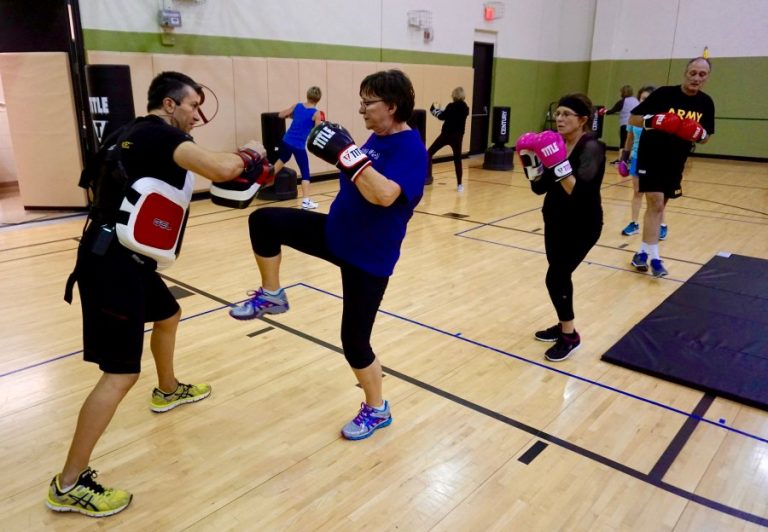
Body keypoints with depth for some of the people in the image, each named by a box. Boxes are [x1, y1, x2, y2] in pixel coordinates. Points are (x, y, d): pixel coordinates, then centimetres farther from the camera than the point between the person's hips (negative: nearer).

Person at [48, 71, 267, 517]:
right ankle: (70, 484, 4)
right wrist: (249, 154, -7)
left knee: (168, 315, 31)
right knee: (121, 375, -7)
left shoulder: (141, 133, 16)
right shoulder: (161, 132, -13)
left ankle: (168, 390, 54)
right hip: (113, 262, -11)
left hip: (121, 255, 11)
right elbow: (222, 169, -29)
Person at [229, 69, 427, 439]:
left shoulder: (410, 148, -19)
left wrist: (347, 154, -33)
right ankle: (271, 295, 15)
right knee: (264, 221, -5)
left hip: (369, 255, -8)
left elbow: (384, 195, -35)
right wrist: (342, 153, 6)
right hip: (335, 233, 8)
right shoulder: (377, 138, 7)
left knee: (354, 339, 2)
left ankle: (377, 411, 27)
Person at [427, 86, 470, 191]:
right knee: (457, 159, 10)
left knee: (429, 153, 9)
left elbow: (442, 116, -2)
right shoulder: (465, 108, 5)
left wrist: (434, 110, 16)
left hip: (446, 134, -4)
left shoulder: (451, 106, -11)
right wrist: (440, 111, 26)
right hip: (457, 136, 4)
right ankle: (459, 185, 6)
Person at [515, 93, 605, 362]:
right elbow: (540, 188, 1)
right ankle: (563, 326, 34)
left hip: (582, 226, -7)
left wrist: (559, 165, -39)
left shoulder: (591, 148, -19)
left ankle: (570, 336, 10)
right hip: (555, 221, 7)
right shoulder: (556, 143, 2)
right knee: (560, 275, 16)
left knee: (555, 277, -8)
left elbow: (578, 190, -31)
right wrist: (531, 162, -13)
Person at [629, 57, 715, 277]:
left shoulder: (706, 103, 2)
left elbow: (706, 137, 10)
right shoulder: (664, 93, -11)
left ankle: (643, 252, 23)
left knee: (658, 206, 11)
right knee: (655, 204, -12)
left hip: (675, 162, 5)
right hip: (650, 158, -5)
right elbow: (633, 118, -9)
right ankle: (654, 258, -8)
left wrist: (700, 135, -13)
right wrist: (652, 121, -27)